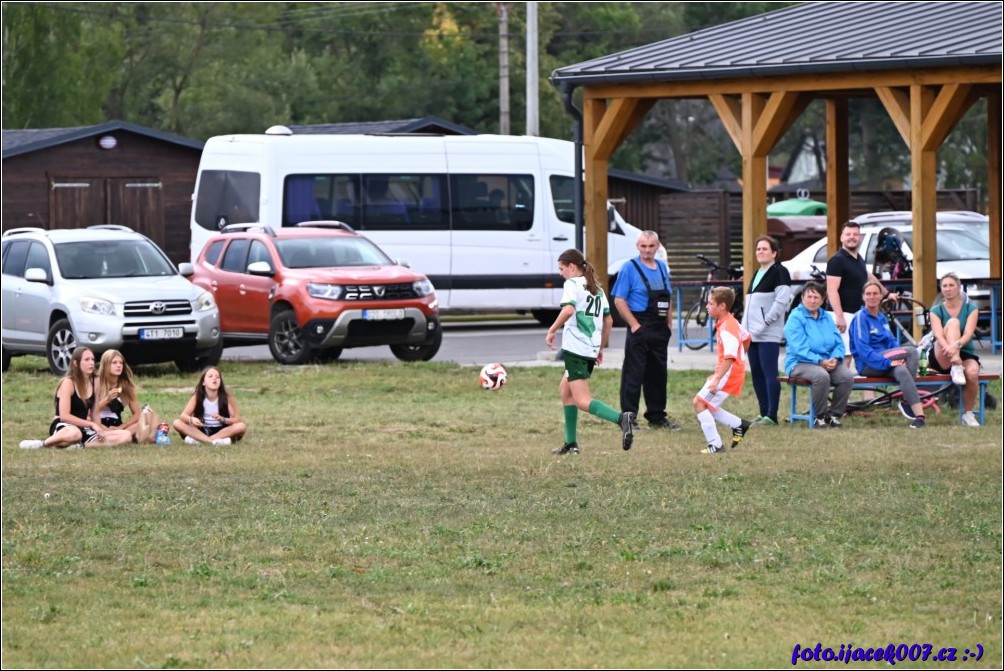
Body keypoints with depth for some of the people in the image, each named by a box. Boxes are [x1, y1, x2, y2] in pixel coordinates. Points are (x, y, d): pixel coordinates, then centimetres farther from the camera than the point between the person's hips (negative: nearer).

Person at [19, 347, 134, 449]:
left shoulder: (94, 382, 9)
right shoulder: (68, 383, -10)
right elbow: (64, 416, -18)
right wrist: (92, 424, -19)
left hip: (84, 429, 7)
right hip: (62, 427, -7)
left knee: (126, 436, -12)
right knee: (74, 433, -47)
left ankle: (80, 445, -22)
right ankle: (43, 444, -18)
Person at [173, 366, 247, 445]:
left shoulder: (227, 398, -10)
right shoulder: (197, 397, -8)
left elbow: (237, 419, -12)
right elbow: (183, 415, -13)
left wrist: (222, 419, -32)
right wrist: (191, 420, -38)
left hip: (221, 432, -1)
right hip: (202, 431, 1)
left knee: (241, 426, -30)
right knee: (177, 423, -21)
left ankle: (199, 440, -30)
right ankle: (213, 441, -35)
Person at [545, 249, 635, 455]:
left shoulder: (572, 284, -5)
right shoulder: (597, 289, 19)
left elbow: (568, 309, -23)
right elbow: (608, 320, 20)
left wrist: (552, 330, -13)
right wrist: (601, 348, 27)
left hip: (575, 348, -9)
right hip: (591, 350, 9)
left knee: (582, 401, -12)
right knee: (565, 390, 23)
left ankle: (621, 419, -34)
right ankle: (571, 443, 21)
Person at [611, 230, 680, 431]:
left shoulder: (662, 268, 13)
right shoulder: (630, 269, -6)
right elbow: (619, 300, -10)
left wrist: (669, 324, 10)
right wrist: (634, 324, -15)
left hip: (660, 330, 6)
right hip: (639, 329, -6)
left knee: (658, 374, 11)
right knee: (633, 375, -5)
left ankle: (657, 417, 19)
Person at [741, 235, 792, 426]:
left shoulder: (779, 272, -6)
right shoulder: (757, 274, 22)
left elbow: (782, 301, -15)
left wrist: (765, 322, -17)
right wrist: (745, 327, 13)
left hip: (769, 335, -9)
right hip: (753, 334, 9)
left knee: (769, 373, -10)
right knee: (756, 374, 9)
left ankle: (772, 416, -10)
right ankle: (763, 413, 14)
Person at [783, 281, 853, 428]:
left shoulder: (827, 318, 17)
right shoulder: (795, 318, -3)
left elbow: (839, 343, 12)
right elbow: (799, 348, -13)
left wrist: (835, 358, -10)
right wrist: (820, 362, -21)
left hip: (827, 362, 5)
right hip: (800, 363, -5)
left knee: (847, 376, -24)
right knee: (821, 376, -37)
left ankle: (834, 415, -9)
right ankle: (820, 417, -21)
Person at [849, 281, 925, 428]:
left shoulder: (882, 318, 18)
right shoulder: (860, 318, -5)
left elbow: (892, 342, 16)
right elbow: (862, 348, -14)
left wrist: (900, 358, -7)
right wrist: (887, 362, -23)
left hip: (884, 362, 6)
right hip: (867, 365, -6)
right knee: (911, 351, -24)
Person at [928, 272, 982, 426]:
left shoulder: (971, 309, 5)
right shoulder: (936, 311, 6)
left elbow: (968, 334, -13)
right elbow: (938, 335, -13)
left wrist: (956, 345, -35)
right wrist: (949, 348, -35)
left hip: (965, 354, 1)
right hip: (941, 359, -1)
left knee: (972, 373, -36)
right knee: (953, 322, -25)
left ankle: (968, 414, -13)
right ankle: (956, 368, -40)